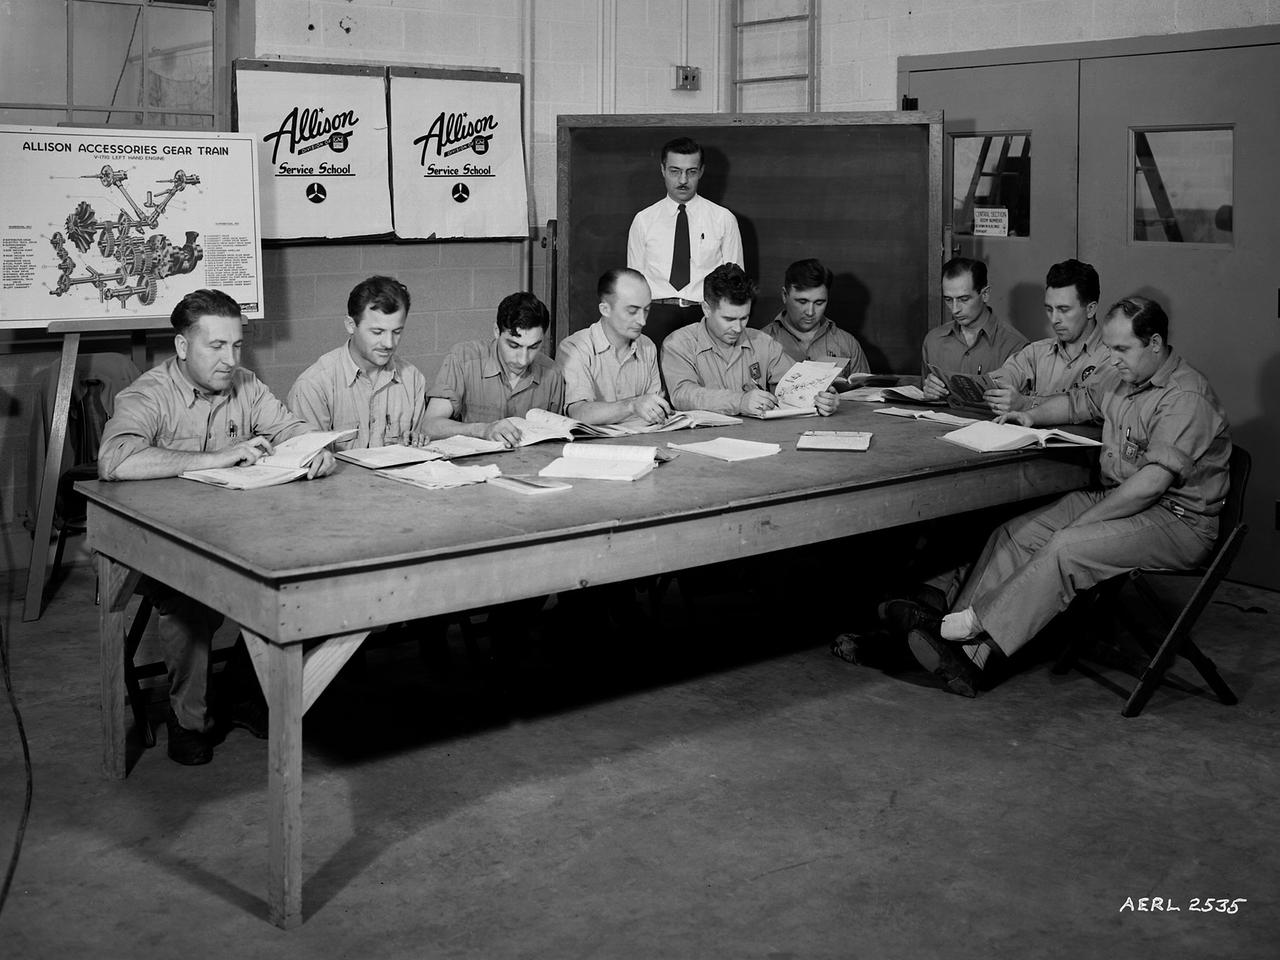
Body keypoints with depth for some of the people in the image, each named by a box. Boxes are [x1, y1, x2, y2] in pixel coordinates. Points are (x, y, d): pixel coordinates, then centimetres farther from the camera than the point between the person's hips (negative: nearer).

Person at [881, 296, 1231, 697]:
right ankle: (963, 656, -22)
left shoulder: (1186, 397, -19)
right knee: (1013, 535, -10)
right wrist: (1033, 415, 7)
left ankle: (972, 626, -27)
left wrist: (1083, 521, -22)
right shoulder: (1125, 377, 11)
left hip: (1178, 520, -9)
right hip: (1115, 497, 9)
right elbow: (1077, 401, 28)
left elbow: (1153, 481, -26)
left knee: (1068, 548, -32)